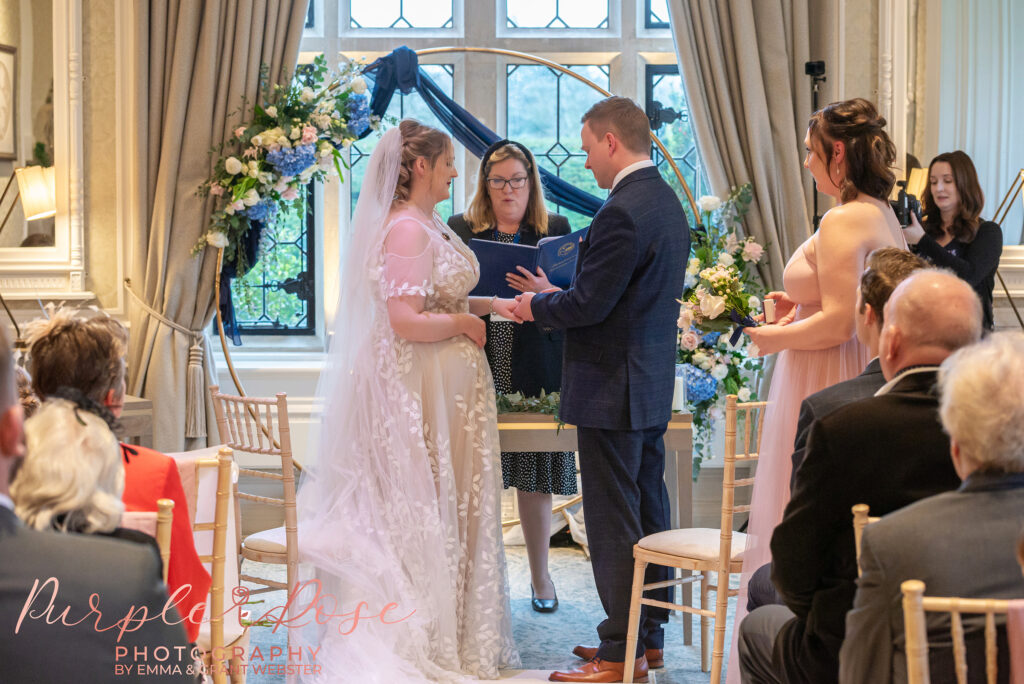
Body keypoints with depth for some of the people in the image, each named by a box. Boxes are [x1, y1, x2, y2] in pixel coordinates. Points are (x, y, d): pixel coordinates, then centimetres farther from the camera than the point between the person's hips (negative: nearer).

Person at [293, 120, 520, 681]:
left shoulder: (428, 225, 12)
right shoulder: (407, 229, -18)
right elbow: (406, 322, -25)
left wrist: (489, 304, 8)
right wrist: (465, 323, -12)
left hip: (450, 385, 10)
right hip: (426, 388, -10)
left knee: (451, 505, 14)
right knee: (428, 506, -1)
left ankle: (451, 632, 23)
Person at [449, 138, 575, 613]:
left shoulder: (555, 229, 7)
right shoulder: (460, 229, 8)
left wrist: (546, 291, -19)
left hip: (535, 371, 0)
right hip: (478, 367, 0)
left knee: (533, 479, 6)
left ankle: (540, 576, 21)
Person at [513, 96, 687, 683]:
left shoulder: (622, 212, -20)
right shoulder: (667, 201, 12)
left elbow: (590, 303, -22)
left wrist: (536, 307, -3)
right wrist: (556, 298, 16)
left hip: (613, 388, -10)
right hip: (654, 386, 10)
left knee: (613, 524, -3)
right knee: (648, 512, 16)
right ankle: (649, 635, 25)